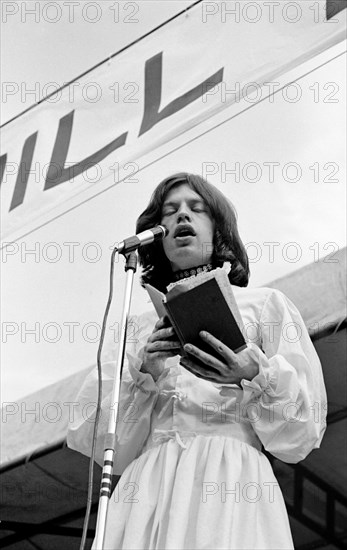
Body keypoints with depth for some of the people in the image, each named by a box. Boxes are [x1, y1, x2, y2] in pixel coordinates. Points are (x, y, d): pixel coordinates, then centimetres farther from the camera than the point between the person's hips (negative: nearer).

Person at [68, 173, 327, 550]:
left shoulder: (266, 304, 15)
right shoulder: (138, 327, 21)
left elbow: (302, 436, 7)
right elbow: (101, 447, 12)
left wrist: (256, 375, -12)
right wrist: (142, 373, -4)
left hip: (230, 490, -2)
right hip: (144, 494, 2)